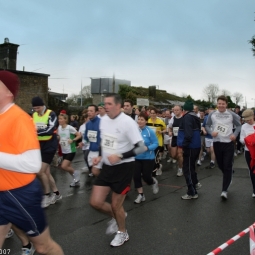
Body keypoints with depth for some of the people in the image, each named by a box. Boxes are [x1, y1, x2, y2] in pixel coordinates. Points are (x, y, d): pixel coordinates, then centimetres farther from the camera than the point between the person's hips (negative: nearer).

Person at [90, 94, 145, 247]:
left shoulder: (128, 122, -20)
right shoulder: (103, 120, 2)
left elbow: (141, 147, -22)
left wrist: (120, 156, -29)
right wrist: (100, 156, 5)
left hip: (123, 167, -6)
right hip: (107, 167, 7)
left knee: (116, 205, 5)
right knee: (95, 202, 3)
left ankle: (122, 233, 35)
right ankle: (118, 217, 34)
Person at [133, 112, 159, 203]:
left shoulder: (150, 131, -14)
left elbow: (156, 144, -10)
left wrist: (147, 148, -24)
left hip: (148, 158, -3)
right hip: (136, 158, 3)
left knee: (146, 176, 2)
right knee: (136, 176, 0)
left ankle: (154, 182, 38)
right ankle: (140, 195, 18)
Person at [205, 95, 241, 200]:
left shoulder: (231, 114, -5)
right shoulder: (212, 114, -2)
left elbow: (238, 125, 7)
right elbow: (207, 126, 8)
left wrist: (235, 134, -10)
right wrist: (211, 132, -12)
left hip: (229, 143, -2)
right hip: (217, 143, 2)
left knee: (227, 167, -5)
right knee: (220, 165, 15)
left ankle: (224, 190, -1)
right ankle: (228, 178, 45)